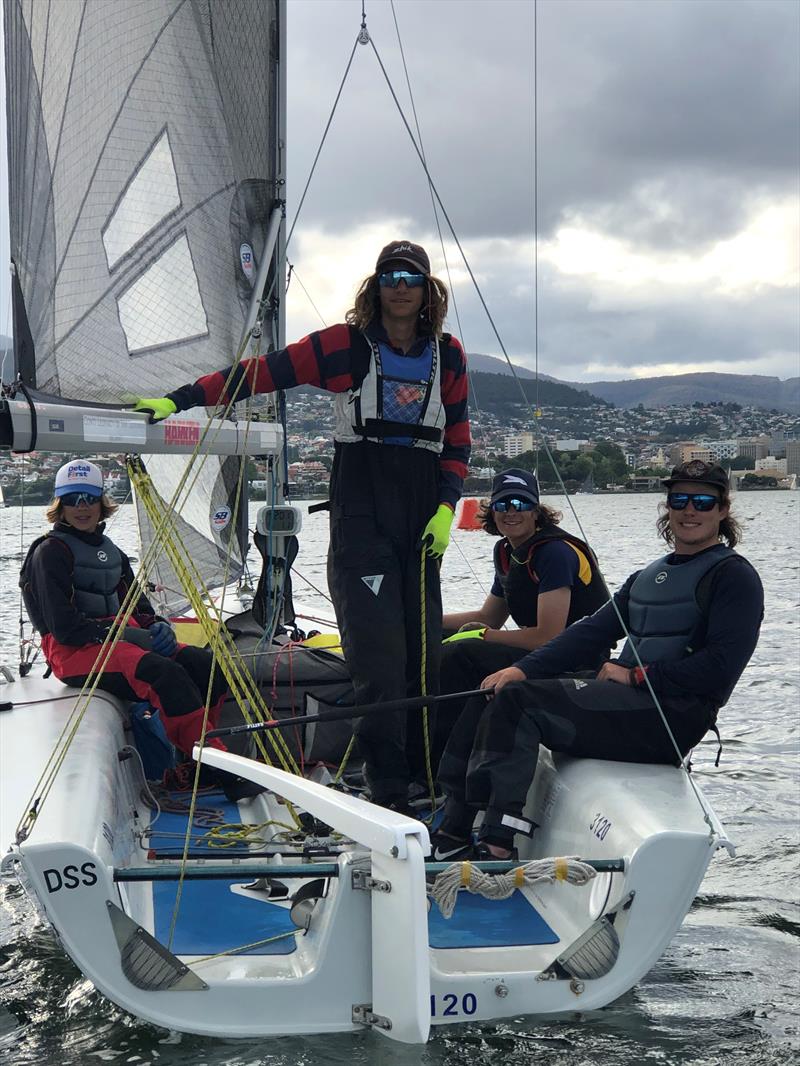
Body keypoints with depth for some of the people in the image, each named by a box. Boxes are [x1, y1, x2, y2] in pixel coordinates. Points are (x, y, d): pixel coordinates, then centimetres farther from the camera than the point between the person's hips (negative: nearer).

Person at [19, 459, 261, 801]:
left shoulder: (110, 551, 21)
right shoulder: (51, 552, -3)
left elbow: (137, 605, 20)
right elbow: (64, 627, -13)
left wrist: (157, 626, -3)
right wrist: (125, 634, -17)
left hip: (122, 636, 8)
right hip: (76, 650, -8)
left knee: (206, 664, -14)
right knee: (167, 675, -32)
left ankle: (191, 768, -15)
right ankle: (221, 770, -29)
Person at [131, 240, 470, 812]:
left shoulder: (448, 355, 11)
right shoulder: (345, 344, 0)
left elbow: (457, 441, 15)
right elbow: (260, 372, -3)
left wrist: (446, 507, 1)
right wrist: (175, 401, -11)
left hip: (422, 512, 4)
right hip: (360, 505, -4)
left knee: (425, 648, 3)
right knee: (378, 650, -11)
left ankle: (423, 778, 14)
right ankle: (389, 792, -6)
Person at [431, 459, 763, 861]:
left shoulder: (734, 576, -1)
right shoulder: (648, 576, 22)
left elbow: (721, 666, -13)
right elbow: (592, 630, 13)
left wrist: (636, 675, -12)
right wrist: (523, 669, -2)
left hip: (674, 712, -8)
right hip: (626, 698, 8)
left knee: (518, 701, -21)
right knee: (501, 693, -6)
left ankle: (496, 845, -23)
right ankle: (453, 831, -10)